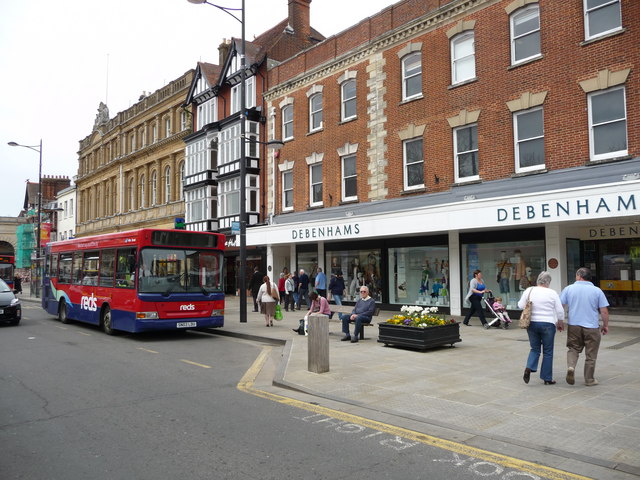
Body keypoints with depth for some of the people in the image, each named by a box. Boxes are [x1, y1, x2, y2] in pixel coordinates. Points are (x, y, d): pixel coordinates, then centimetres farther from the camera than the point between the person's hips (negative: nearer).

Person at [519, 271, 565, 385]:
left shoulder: (529, 290, -1)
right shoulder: (552, 293, -5)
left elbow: (520, 305, 4)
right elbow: (560, 311, -1)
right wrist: (560, 323, 13)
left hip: (532, 323, 2)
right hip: (548, 324, -2)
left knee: (535, 349, 15)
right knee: (548, 352, 8)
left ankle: (529, 368, -8)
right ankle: (547, 378, 13)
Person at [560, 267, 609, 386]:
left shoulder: (569, 289, 0)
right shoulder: (597, 291, -1)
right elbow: (604, 311, -2)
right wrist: (605, 325, 11)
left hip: (574, 325, 1)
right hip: (592, 327, -1)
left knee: (573, 349, 16)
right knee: (590, 355, 10)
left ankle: (571, 367, -9)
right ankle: (589, 380, 18)